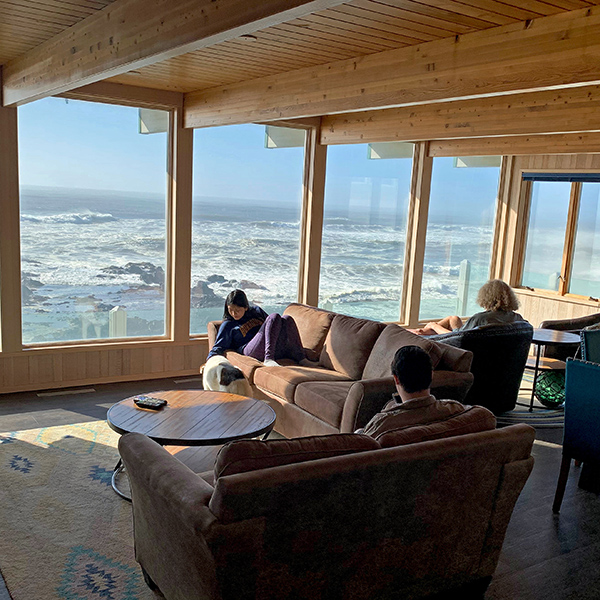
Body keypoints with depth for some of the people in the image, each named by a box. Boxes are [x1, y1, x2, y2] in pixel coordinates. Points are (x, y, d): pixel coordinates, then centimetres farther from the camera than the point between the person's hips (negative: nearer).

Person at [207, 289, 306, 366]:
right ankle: (268, 359, -44)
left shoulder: (257, 311, 26)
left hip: (276, 348, 5)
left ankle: (300, 359, -26)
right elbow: (218, 347, 10)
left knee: (287, 319, -22)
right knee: (274, 317, -25)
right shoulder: (228, 325, 16)